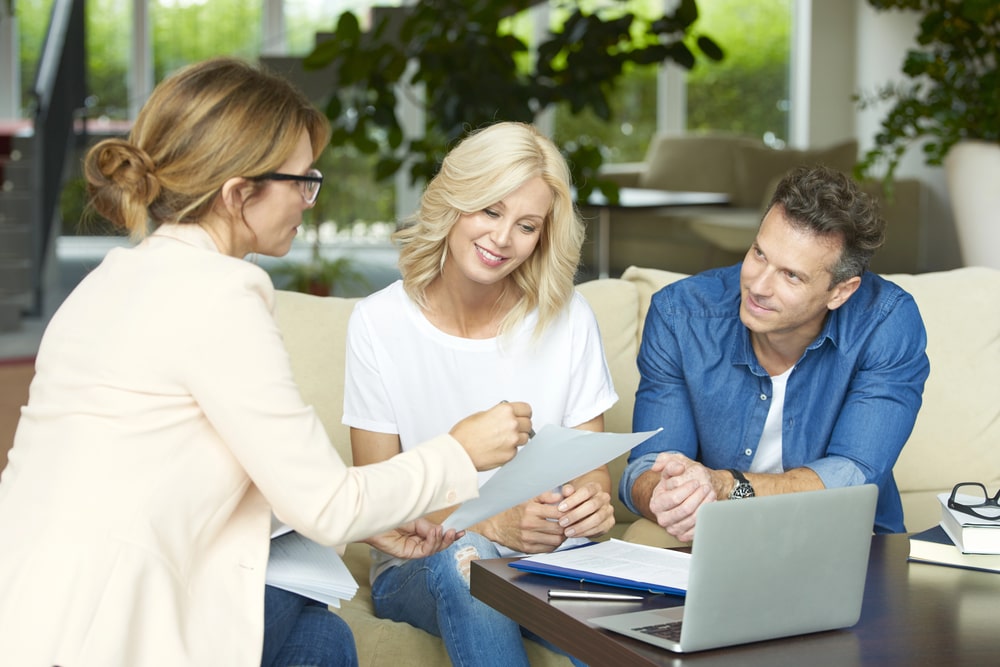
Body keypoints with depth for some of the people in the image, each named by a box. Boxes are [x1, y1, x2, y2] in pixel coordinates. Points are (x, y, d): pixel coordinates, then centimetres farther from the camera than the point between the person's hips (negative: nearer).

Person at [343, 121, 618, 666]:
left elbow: (593, 464, 6)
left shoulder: (567, 318, 0)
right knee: (461, 557, -37)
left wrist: (594, 497, -20)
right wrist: (490, 524, -23)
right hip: (419, 571, 0)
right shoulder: (379, 323, -5)